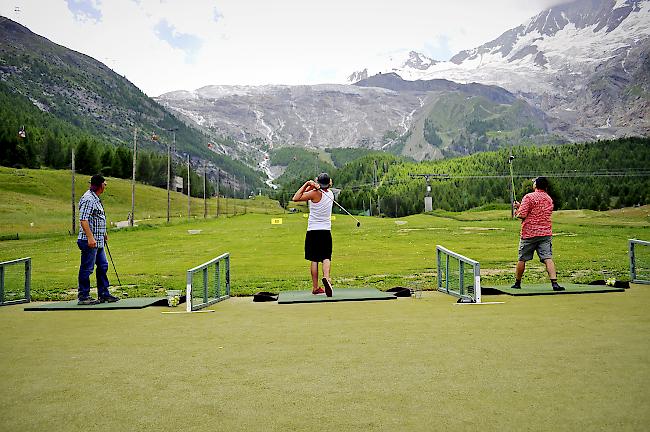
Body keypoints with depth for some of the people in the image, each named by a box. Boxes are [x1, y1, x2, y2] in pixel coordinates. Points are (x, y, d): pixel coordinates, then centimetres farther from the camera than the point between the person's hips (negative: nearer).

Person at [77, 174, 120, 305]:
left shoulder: (95, 199, 17)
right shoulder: (88, 199, -15)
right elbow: (83, 220, -23)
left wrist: (103, 233, 30)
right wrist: (90, 237, -28)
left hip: (98, 241, 11)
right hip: (89, 241, -11)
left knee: (103, 266, 13)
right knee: (87, 269, -3)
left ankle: (103, 294, 21)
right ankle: (83, 297, 4)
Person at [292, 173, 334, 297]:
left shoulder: (315, 193, -11)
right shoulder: (330, 194, 7)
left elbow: (295, 198, -16)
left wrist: (307, 184, -15)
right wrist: (311, 186, -5)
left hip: (313, 231, -3)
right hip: (326, 231, 3)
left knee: (314, 259, 3)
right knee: (326, 257, 2)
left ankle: (315, 287, 6)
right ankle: (326, 277, -25)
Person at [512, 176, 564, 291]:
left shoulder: (529, 197, -8)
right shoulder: (549, 199, 13)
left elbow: (522, 215, -14)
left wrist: (517, 211, 7)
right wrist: (521, 206, 21)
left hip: (529, 233, -4)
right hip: (546, 233, 4)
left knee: (522, 259, 9)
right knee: (548, 259, -5)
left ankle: (517, 283, 19)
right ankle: (554, 283, -19)